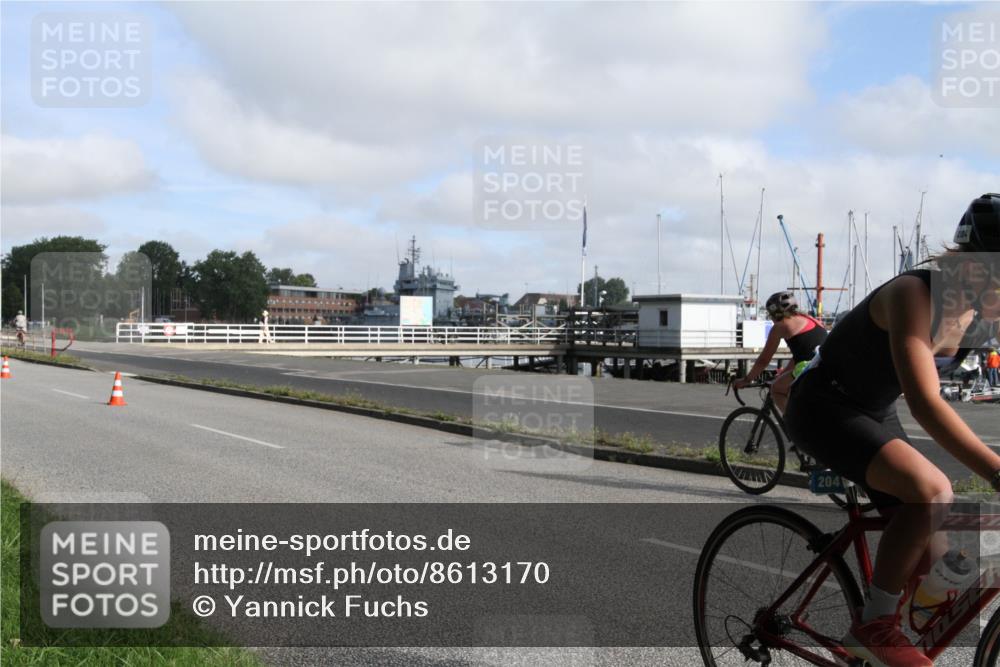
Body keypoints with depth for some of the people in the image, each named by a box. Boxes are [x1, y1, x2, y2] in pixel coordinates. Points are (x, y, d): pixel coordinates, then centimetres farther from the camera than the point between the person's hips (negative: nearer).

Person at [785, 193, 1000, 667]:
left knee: (933, 567, 0)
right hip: (823, 404, -8)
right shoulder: (915, 294, -29)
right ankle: (873, 627, -15)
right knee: (931, 492, -32)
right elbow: (926, 403, -40)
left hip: (875, 414, 8)